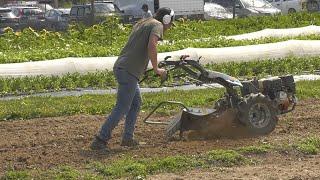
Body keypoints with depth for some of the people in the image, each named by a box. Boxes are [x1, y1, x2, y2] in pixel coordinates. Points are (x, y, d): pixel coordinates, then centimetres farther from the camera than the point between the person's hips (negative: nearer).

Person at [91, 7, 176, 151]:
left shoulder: (141, 23, 23)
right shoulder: (157, 25, -3)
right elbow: (151, 46, -20)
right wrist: (156, 69, -11)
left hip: (121, 67, 10)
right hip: (128, 71, -10)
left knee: (136, 103, 20)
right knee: (122, 109, -8)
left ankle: (128, 138, 21)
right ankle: (99, 141, -10)